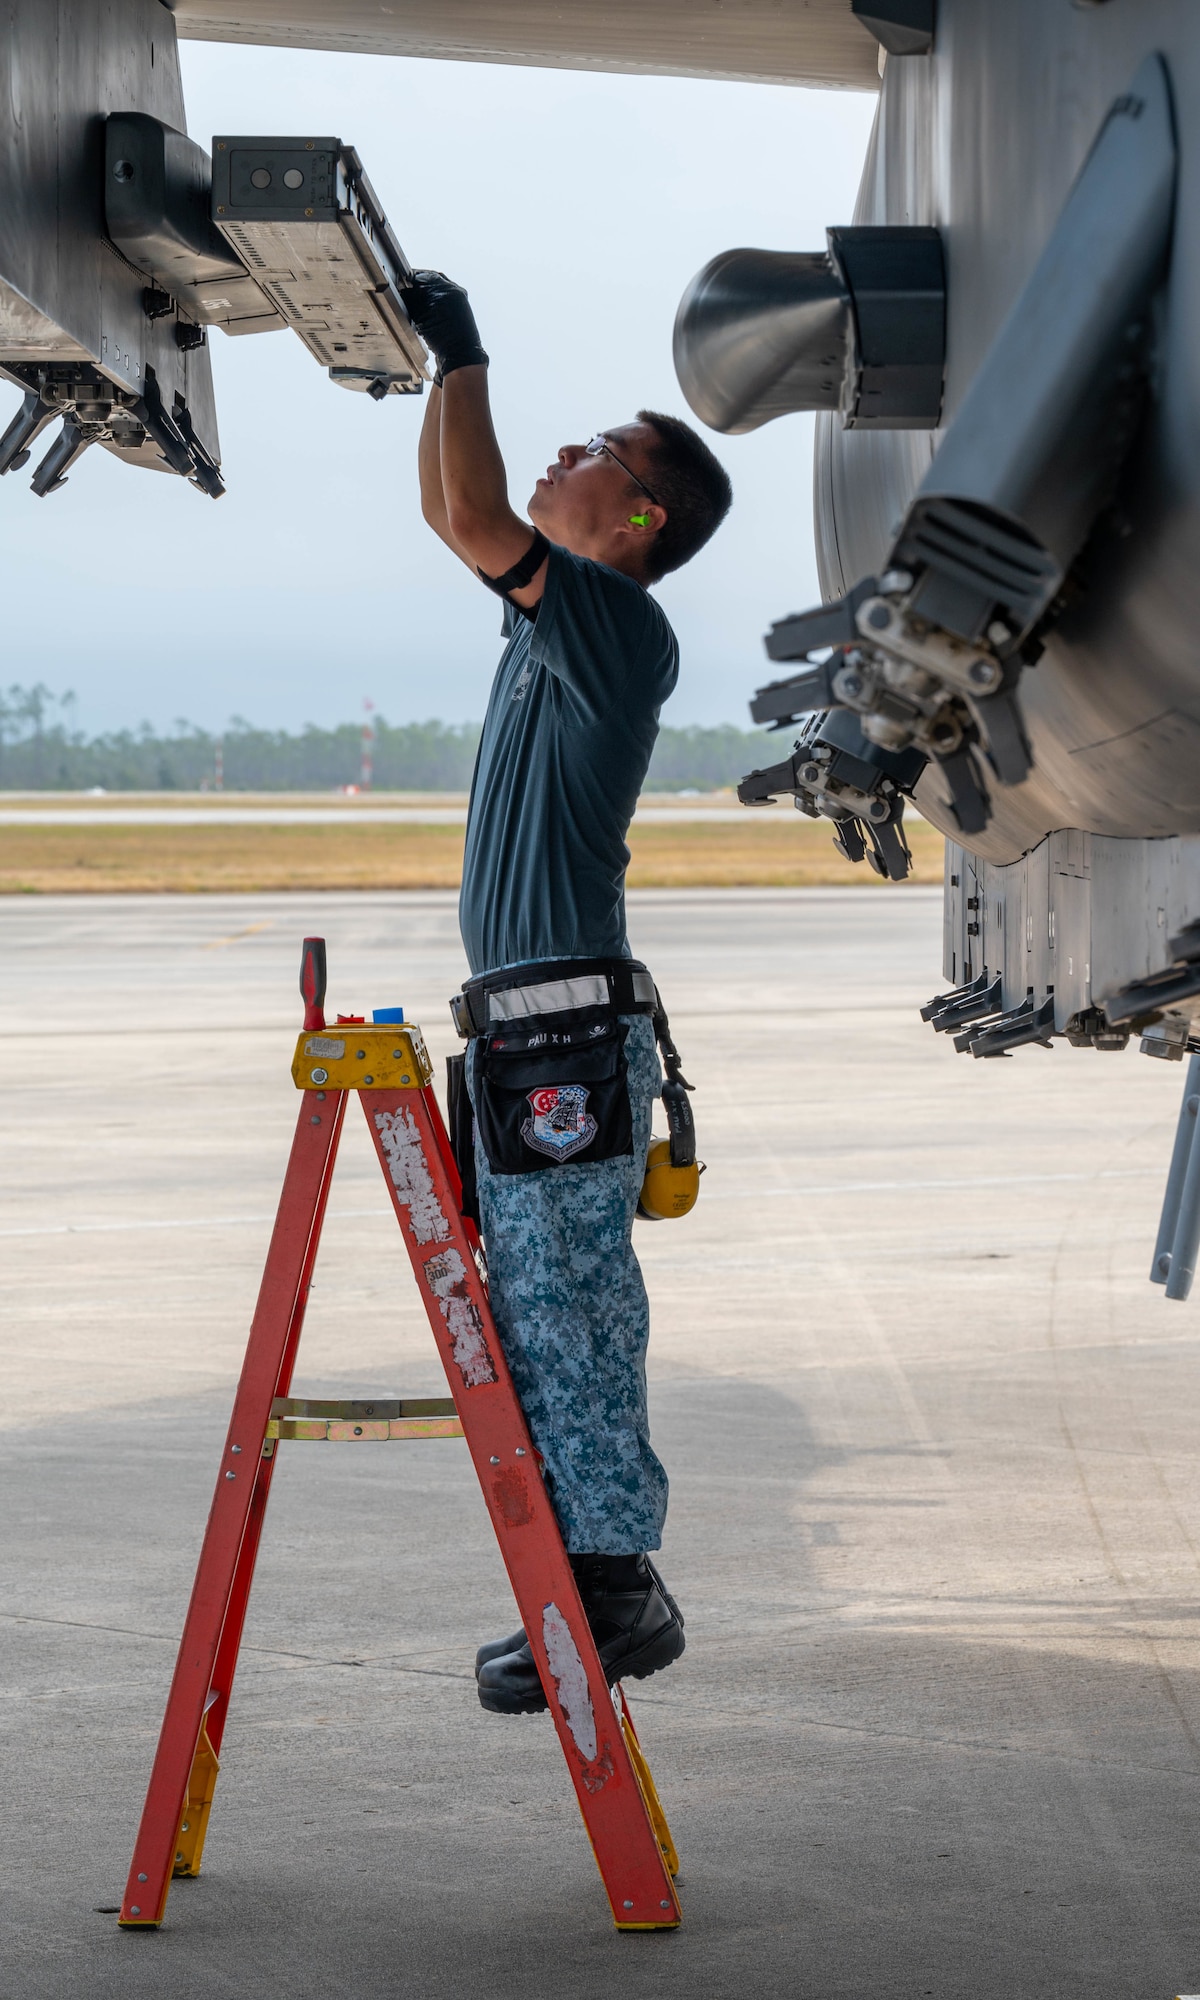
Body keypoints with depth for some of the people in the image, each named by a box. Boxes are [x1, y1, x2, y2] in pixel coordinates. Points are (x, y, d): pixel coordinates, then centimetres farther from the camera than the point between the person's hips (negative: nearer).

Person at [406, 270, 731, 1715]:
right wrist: (441, 366, 22)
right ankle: (609, 1593, 16)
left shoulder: (618, 627, -11)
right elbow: (456, 519, 32)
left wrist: (464, 359, -10)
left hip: (566, 1032, -10)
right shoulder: (557, 616, 16)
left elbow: (476, 524, -21)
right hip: (534, 1029, 10)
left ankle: (610, 1591, -4)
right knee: (558, 1318, 11)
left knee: (560, 1317, -8)